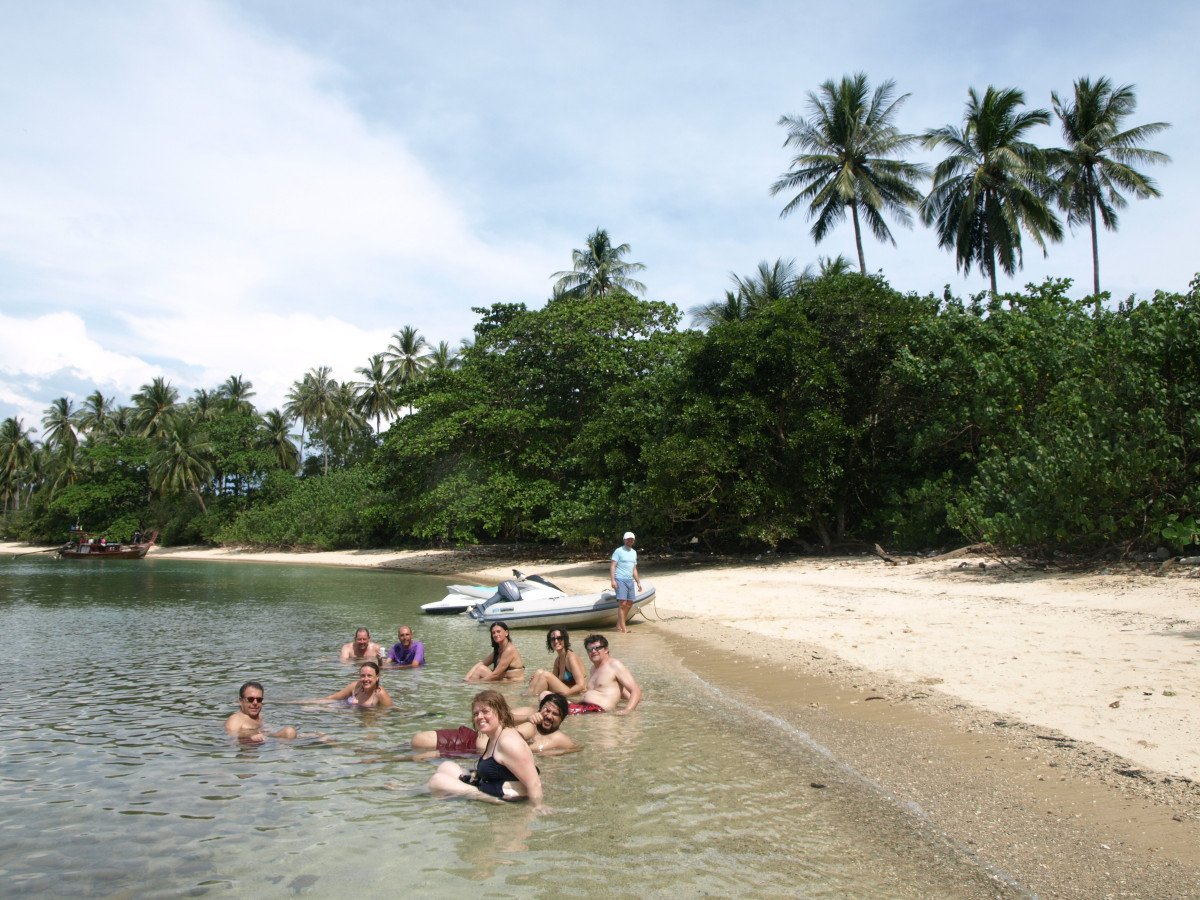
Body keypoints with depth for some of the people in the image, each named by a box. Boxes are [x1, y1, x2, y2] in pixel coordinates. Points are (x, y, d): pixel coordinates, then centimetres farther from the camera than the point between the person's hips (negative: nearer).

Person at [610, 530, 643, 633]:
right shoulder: (618, 551, -4)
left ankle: (619, 624, 18)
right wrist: (612, 580, -19)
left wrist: (638, 582, 19)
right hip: (620, 580, -7)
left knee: (629, 604, 7)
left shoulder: (634, 552, 18)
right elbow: (612, 566, -10)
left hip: (630, 580, 8)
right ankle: (623, 628, -12)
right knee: (622, 603, -13)